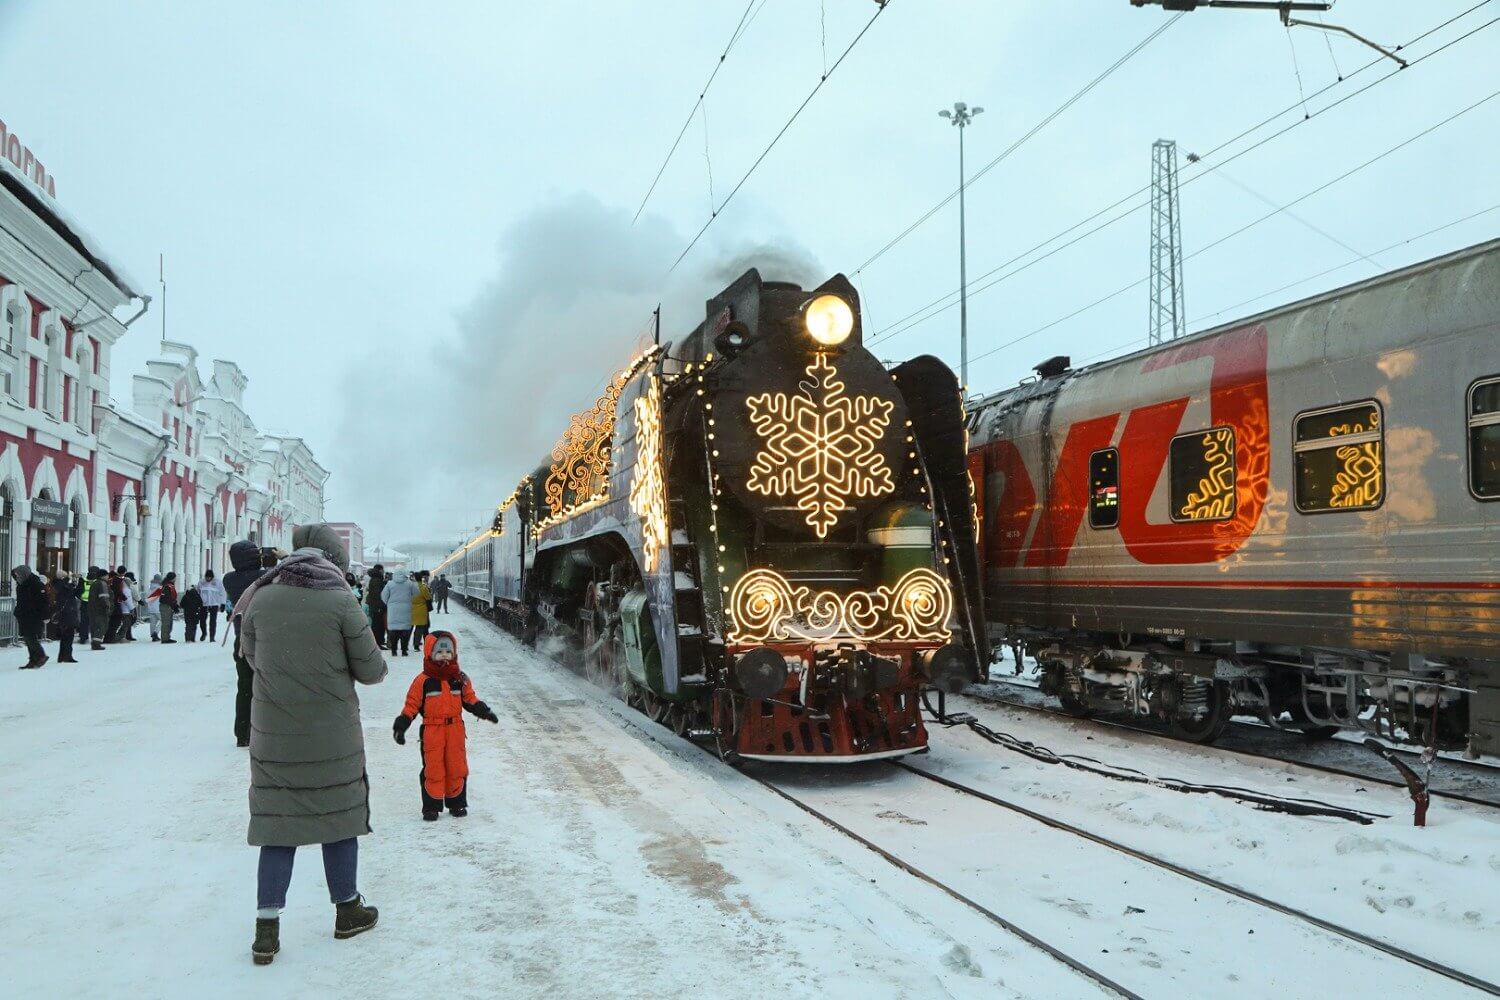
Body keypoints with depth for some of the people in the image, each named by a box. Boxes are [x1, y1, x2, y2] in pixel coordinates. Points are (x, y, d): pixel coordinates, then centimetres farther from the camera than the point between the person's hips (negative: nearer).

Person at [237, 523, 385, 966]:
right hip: (332, 735, -2)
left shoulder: (262, 599, -3)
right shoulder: (340, 602, -13)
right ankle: (347, 910, 28)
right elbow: (371, 671, -8)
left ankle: (266, 928, 6)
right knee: (339, 816, 13)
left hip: (273, 734, 3)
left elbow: (251, 656, 12)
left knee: (277, 822, 9)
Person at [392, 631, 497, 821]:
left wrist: (484, 711, 1)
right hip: (432, 731, -3)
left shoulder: (461, 679, 6)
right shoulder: (423, 680, -4)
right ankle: (431, 806, 11)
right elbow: (412, 705, -2)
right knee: (433, 769, 0)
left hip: (455, 729, 3)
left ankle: (457, 803, 20)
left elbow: (470, 700, 14)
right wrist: (401, 725, -8)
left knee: (457, 767, 6)